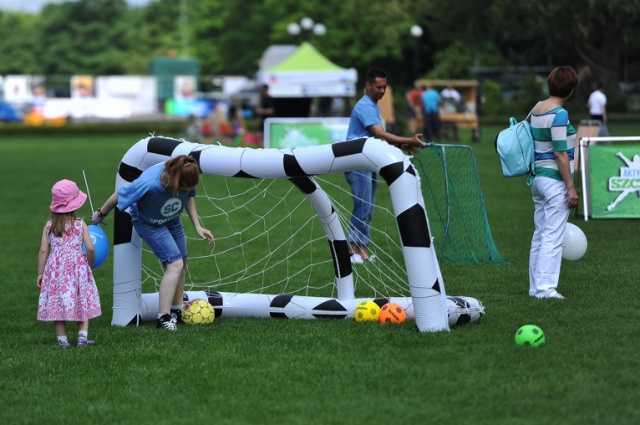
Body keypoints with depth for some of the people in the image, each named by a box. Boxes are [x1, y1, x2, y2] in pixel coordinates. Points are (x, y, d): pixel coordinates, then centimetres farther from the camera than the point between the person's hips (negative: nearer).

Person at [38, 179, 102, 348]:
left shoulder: (49, 225, -2)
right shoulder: (80, 224, -6)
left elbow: (43, 251, -2)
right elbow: (90, 248, -10)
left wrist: (40, 273, 6)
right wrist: (90, 264, 9)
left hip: (55, 268, 1)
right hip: (77, 268, -1)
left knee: (57, 304, 6)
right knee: (82, 303, 10)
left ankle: (62, 340, 5)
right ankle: (83, 336, 1)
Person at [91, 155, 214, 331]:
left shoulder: (185, 177, -27)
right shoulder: (148, 184, -42)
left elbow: (189, 197, -2)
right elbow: (118, 196, -25)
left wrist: (197, 226, -9)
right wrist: (101, 214, -8)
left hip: (172, 220, 6)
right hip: (148, 222, -6)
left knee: (181, 263, 11)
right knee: (175, 263, -19)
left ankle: (176, 311, 29)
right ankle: (163, 318, -15)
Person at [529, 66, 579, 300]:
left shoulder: (536, 109, 8)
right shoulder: (559, 114, -16)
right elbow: (560, 154, -18)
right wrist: (571, 188, -15)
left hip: (538, 177, 9)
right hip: (555, 180, -9)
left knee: (540, 234, 13)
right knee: (553, 237, -4)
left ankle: (535, 286, 17)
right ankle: (545, 287, -5)